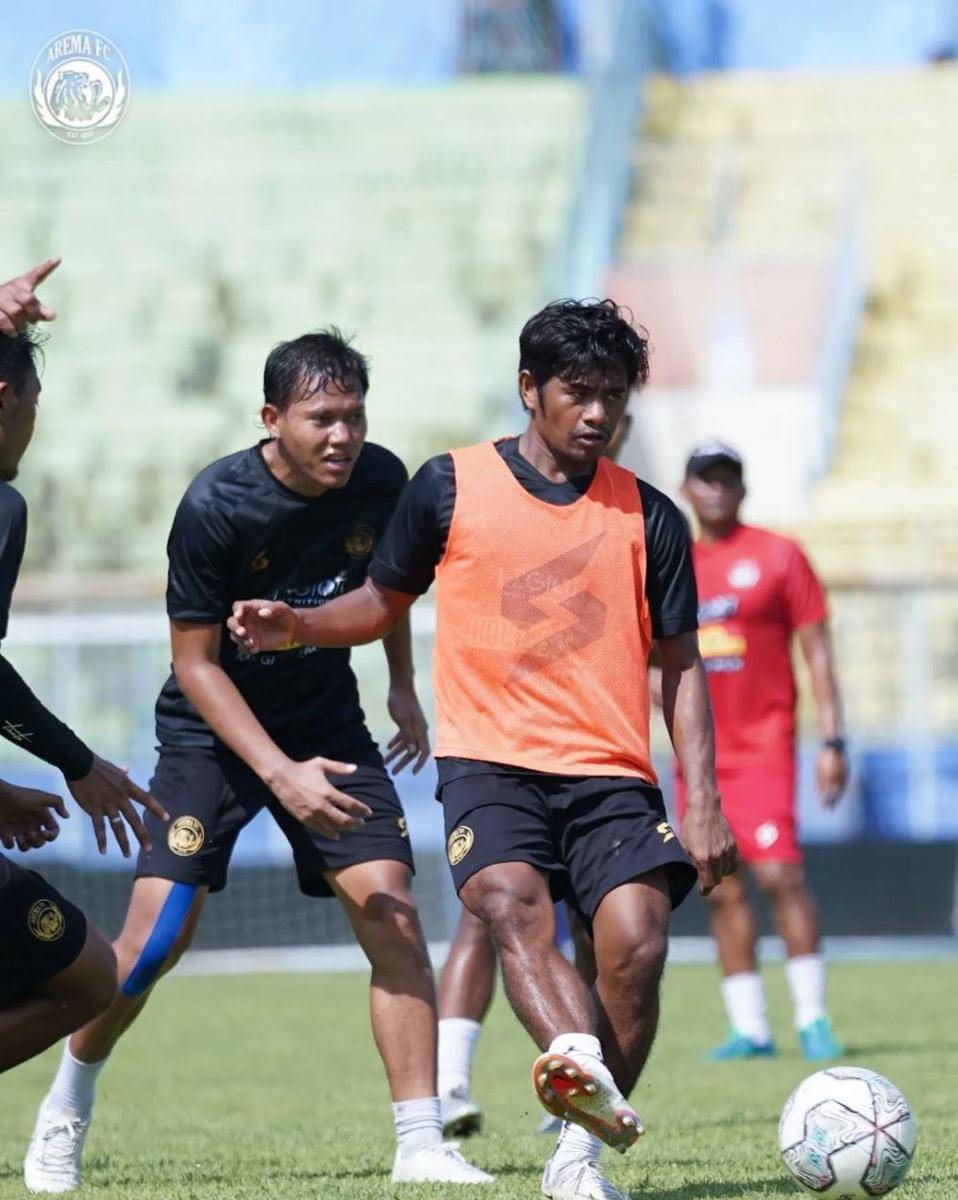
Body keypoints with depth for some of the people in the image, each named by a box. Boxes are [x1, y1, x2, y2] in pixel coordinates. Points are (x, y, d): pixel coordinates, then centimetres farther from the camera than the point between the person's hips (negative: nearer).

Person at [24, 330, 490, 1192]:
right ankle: (66, 1111, 14)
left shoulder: (380, 481, -10)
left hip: (326, 721, 4)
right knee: (159, 933, -12)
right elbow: (195, 661, -18)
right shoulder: (215, 507, -23)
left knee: (390, 908, -12)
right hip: (213, 728, -4)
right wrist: (280, 774, -26)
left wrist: (403, 687, 16)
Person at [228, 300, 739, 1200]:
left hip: (611, 775, 2)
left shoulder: (648, 517, 10)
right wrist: (295, 626, -1)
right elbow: (384, 603, 19)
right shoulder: (450, 486, 7)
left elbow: (680, 667, 13)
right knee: (511, 903, -30)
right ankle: (581, 1067, -55)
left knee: (636, 941, -19)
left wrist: (703, 806, 4)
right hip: (490, 761, -2)